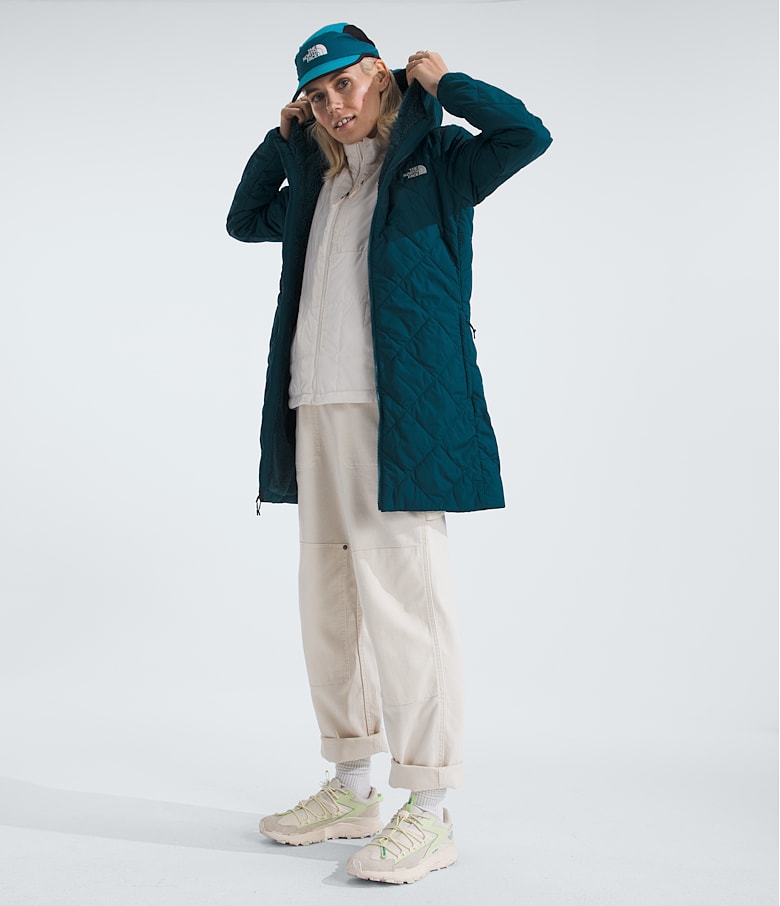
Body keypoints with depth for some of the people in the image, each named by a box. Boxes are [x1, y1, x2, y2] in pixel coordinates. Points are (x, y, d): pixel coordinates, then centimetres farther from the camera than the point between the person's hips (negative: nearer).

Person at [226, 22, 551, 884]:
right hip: (316, 411, 7)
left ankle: (428, 814, -1)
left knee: (402, 600, -9)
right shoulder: (319, 184, 23)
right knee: (328, 600, 10)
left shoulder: (434, 163, 5)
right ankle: (351, 789, 21)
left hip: (395, 413, -7)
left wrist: (442, 82, 2)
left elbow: (528, 134, -10)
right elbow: (243, 221, 36)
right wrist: (282, 135, 25)